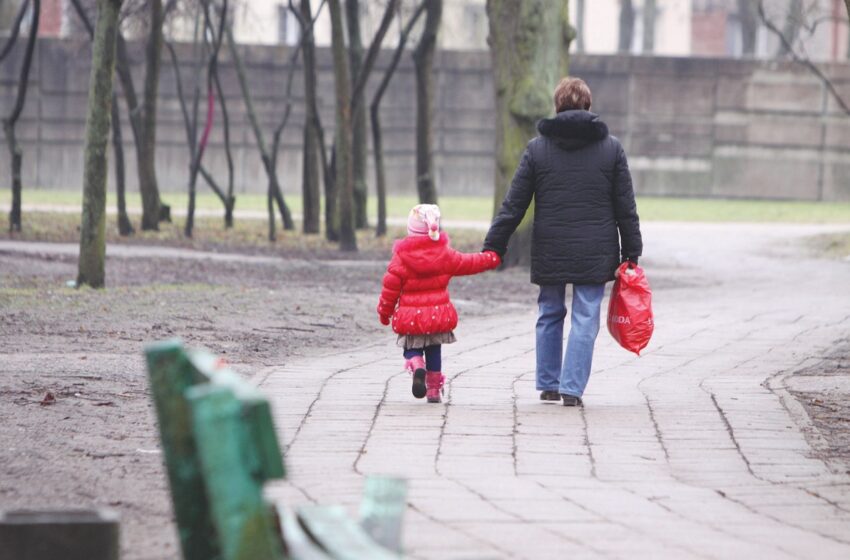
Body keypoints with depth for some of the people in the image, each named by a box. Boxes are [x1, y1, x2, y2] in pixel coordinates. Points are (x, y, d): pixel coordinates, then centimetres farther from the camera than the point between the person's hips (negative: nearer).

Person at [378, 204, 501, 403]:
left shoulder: (401, 258, -9)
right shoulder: (444, 254, -2)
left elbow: (391, 286, -7)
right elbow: (468, 263, 9)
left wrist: (384, 311, 6)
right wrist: (492, 258, 24)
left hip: (410, 317, -2)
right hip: (438, 315, 2)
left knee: (412, 349, 9)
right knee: (434, 352, 16)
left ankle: (417, 366, -24)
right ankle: (434, 390, 18)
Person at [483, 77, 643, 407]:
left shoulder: (537, 148, 0)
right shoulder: (611, 148, 1)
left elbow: (514, 204, 0)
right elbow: (626, 208, 2)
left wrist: (493, 247, 5)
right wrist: (632, 253, 8)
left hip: (549, 252, 1)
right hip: (595, 253, -1)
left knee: (549, 316, 15)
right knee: (585, 319, 2)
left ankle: (548, 385, 20)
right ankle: (572, 389, -4)